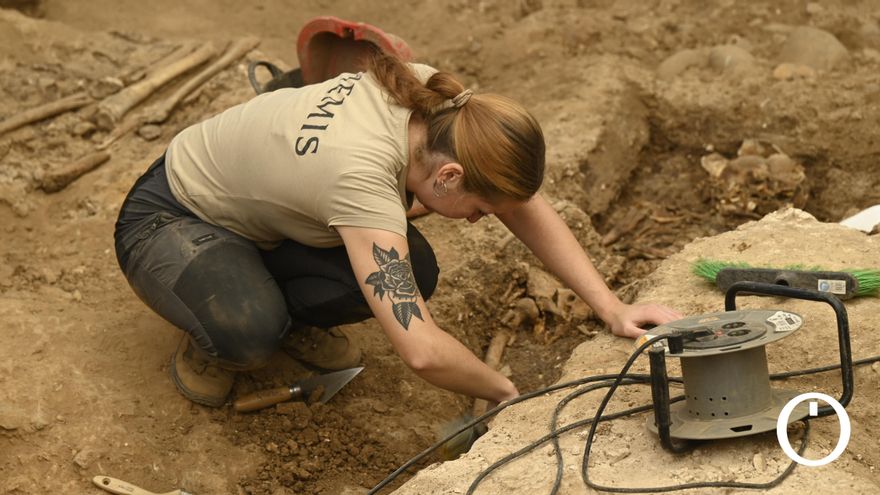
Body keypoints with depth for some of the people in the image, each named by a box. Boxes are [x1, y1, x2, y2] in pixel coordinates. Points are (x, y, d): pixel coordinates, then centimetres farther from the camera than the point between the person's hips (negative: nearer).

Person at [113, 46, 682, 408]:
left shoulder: (433, 102, -21)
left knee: (414, 273, -20)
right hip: (170, 221, -6)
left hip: (255, 217, 6)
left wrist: (613, 308, -20)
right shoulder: (362, 171, -42)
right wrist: (507, 393, -28)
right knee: (252, 331, -39)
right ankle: (215, 336, -2)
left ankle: (292, 316, 9)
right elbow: (422, 351, -46)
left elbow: (526, 209, -11)